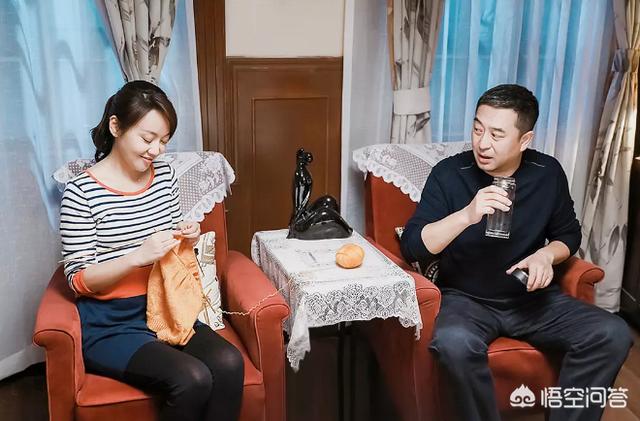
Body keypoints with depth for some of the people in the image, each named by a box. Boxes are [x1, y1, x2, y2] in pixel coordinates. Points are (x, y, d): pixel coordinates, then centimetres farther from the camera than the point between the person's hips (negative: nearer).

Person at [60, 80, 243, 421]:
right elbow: (78, 280, -11)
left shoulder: (165, 175, 5)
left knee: (228, 363, -22)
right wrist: (137, 257, -25)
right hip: (109, 324, -5)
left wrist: (187, 239, -6)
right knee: (192, 379, -27)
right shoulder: (81, 192, -12)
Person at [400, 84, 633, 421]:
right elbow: (412, 247, -18)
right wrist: (466, 215, -33)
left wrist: (546, 255, -10)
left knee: (612, 334, -18)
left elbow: (569, 233, 13)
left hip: (533, 297, 4)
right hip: (466, 299, -3)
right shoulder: (449, 174, -11)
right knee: (453, 342, -36)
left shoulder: (547, 173, -2)